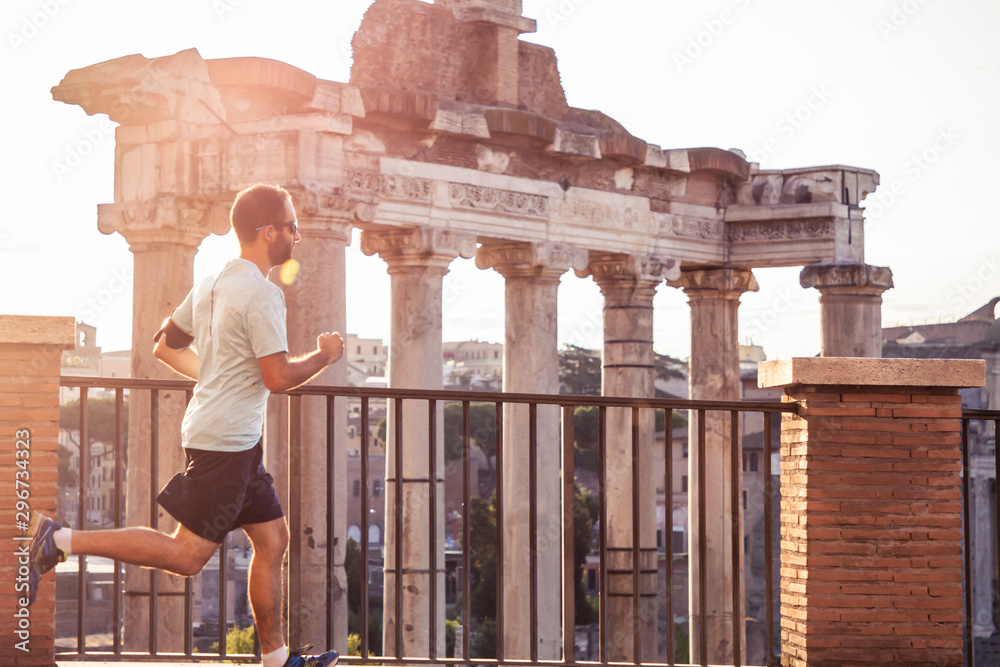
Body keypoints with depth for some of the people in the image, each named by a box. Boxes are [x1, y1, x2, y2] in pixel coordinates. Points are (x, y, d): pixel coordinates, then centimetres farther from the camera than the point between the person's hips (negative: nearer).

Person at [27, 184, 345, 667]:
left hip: (237, 443, 10)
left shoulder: (211, 284, 11)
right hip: (225, 442, -10)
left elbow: (165, 347, 18)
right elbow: (279, 377, -19)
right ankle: (61, 540, -7)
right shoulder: (261, 294, -17)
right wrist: (324, 356, -3)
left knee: (272, 540, 12)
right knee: (187, 556, -7)